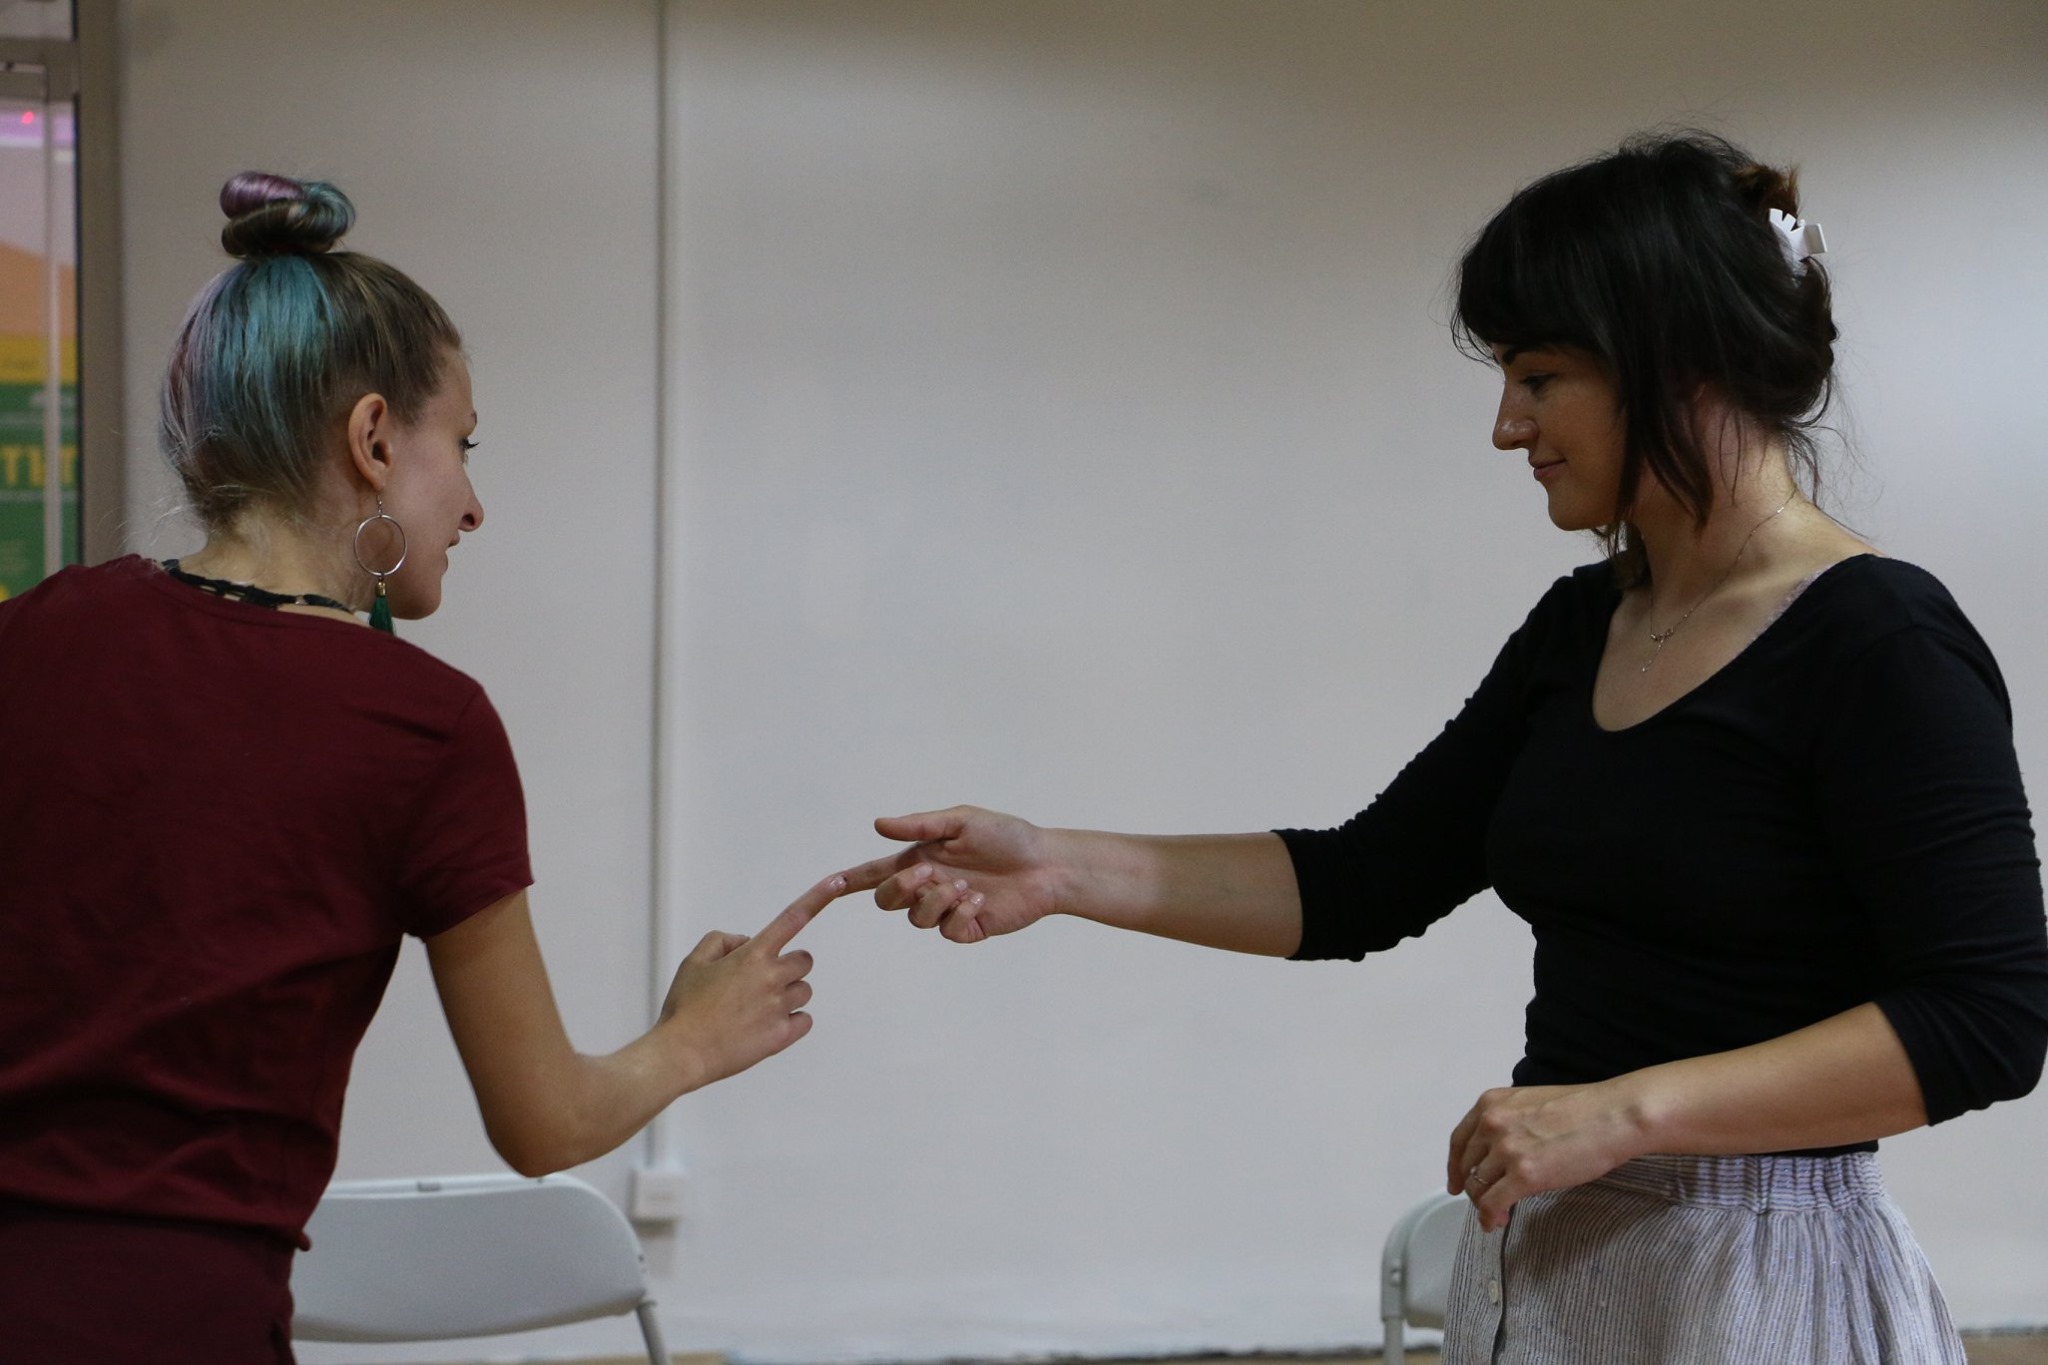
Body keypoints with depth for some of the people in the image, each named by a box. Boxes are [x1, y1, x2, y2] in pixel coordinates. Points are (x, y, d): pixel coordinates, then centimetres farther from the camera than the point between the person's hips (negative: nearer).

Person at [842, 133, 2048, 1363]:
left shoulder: (1883, 643, -15)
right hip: (1545, 1259, 7)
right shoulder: (1581, 628, 8)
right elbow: (1368, 882, 10)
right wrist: (1063, 869, 0)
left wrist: (1628, 1109, -22)